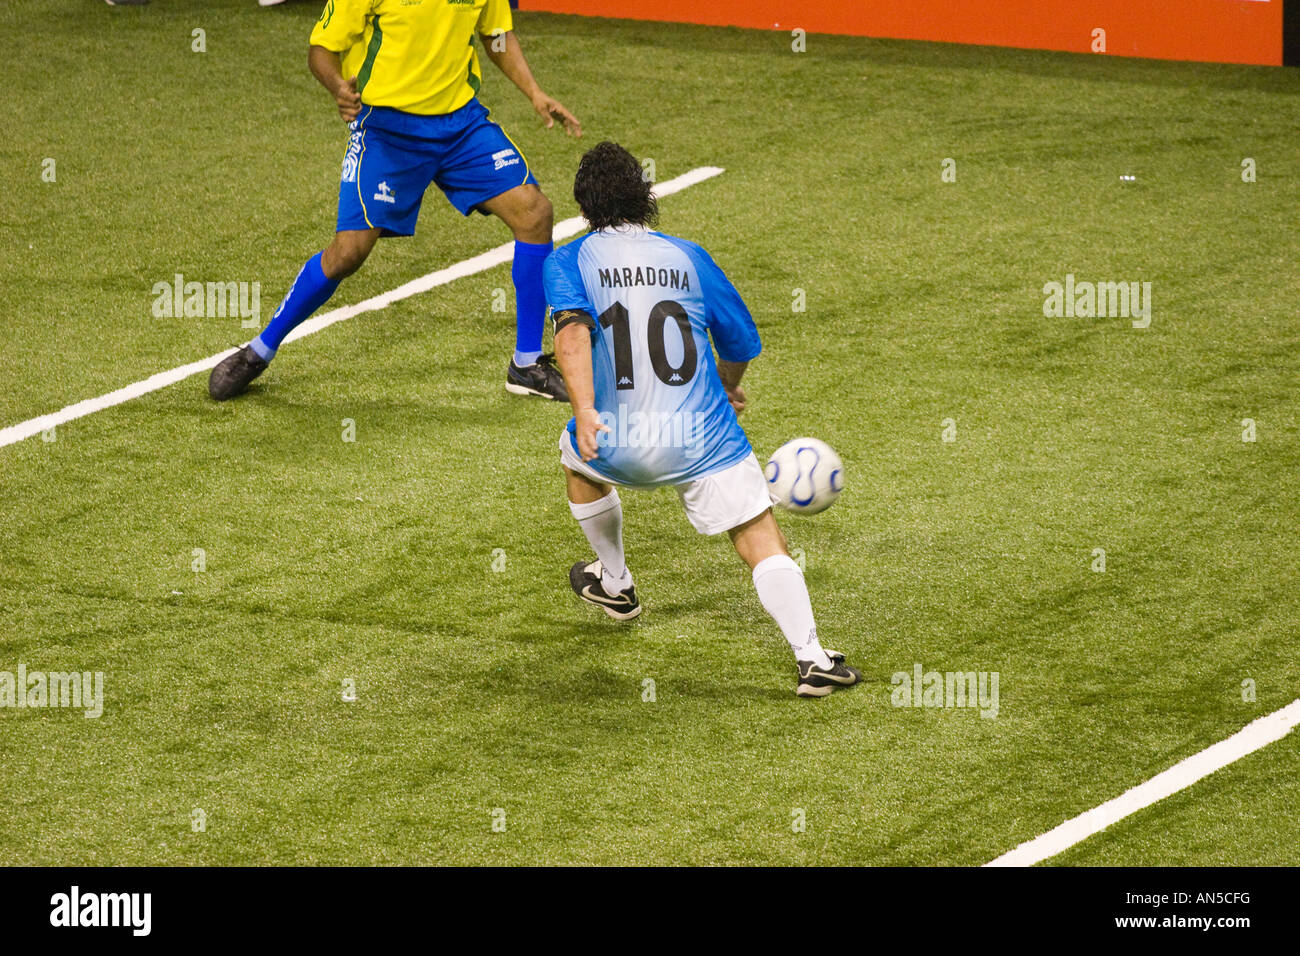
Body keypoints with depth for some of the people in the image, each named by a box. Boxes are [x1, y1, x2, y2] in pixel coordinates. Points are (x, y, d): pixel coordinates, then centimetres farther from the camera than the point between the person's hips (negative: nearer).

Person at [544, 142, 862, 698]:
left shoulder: (569, 262, 4)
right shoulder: (688, 257, 10)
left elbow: (572, 335, -17)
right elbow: (742, 341, 16)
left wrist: (584, 412, -25)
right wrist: (728, 388, 37)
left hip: (622, 444, 0)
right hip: (704, 437, 0)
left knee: (577, 459, 35)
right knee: (763, 544, 1)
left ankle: (614, 584, 51)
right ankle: (811, 657, -17)